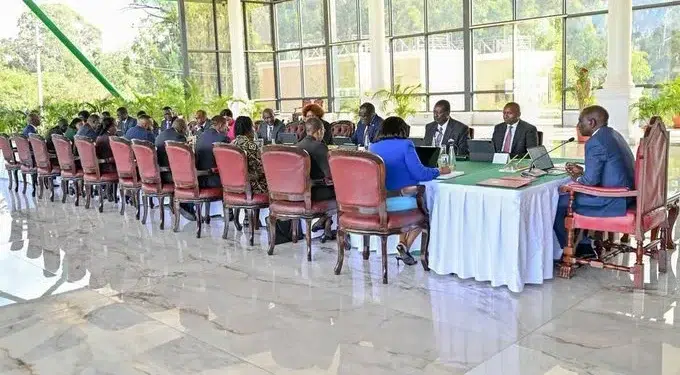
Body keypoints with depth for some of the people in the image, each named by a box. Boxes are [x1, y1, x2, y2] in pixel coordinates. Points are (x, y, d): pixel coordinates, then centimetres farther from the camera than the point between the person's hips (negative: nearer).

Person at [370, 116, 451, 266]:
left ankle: (402, 243, 26)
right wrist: (439, 171, 5)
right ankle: (405, 246, 11)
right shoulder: (405, 145, -9)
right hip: (402, 201, -6)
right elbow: (420, 173, -12)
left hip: (377, 202, 6)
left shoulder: (374, 147, 7)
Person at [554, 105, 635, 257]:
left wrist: (577, 179, -1)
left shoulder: (595, 142, -19)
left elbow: (591, 180, -21)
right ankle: (583, 244, 24)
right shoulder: (612, 134, 12)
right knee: (571, 194, 22)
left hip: (614, 202, -10)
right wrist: (582, 170, 15)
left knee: (557, 203, -3)